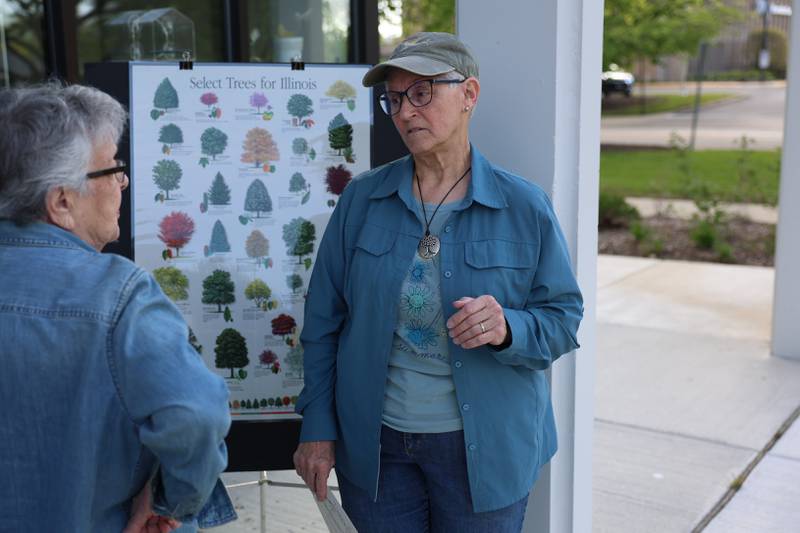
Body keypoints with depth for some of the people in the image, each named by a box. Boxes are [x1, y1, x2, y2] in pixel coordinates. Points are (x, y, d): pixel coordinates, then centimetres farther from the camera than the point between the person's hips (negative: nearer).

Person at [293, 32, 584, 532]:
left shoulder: (525, 206, -7)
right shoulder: (362, 199, -2)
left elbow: (563, 318, -4)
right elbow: (324, 319, 2)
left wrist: (507, 329, -26)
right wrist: (318, 426, -1)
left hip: (486, 448, -1)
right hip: (374, 443, 2)